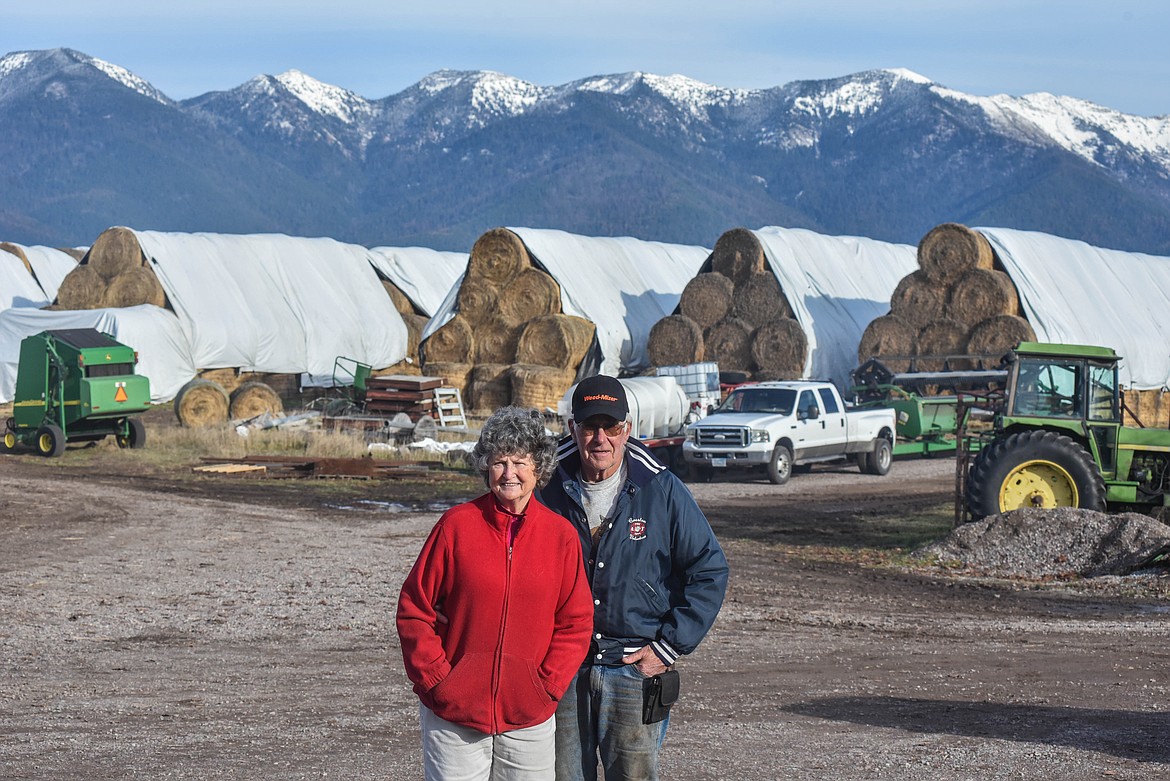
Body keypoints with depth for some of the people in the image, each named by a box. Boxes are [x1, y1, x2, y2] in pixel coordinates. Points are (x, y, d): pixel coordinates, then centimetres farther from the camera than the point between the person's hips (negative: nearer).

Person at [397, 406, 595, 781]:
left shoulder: (561, 535, 3)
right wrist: (437, 680, -6)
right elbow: (413, 611, 0)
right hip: (453, 716, -2)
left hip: (529, 720, 2)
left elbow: (575, 623, 7)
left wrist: (547, 685, -3)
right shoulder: (456, 524, -3)